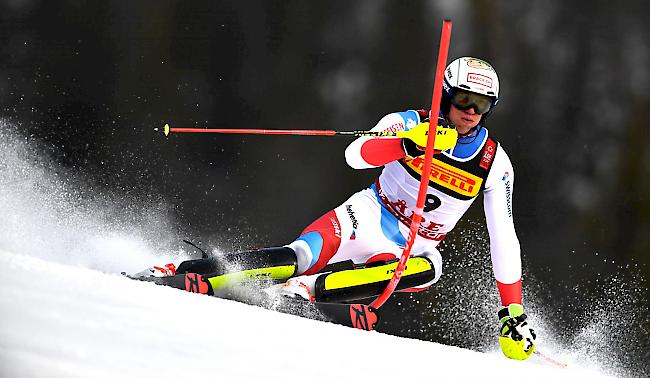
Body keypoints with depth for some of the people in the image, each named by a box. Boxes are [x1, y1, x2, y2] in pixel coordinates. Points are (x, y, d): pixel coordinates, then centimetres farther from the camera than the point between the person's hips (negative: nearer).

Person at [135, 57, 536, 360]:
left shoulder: (495, 163, -4)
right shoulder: (411, 124, -9)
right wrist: (406, 146, -46)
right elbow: (356, 155, -27)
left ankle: (302, 288, -38)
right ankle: (176, 275, -29)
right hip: (366, 219, -2)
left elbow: (504, 238, -2)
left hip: (410, 250, 2)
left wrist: (514, 312, -6)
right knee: (299, 257, -31)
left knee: (428, 270, -36)